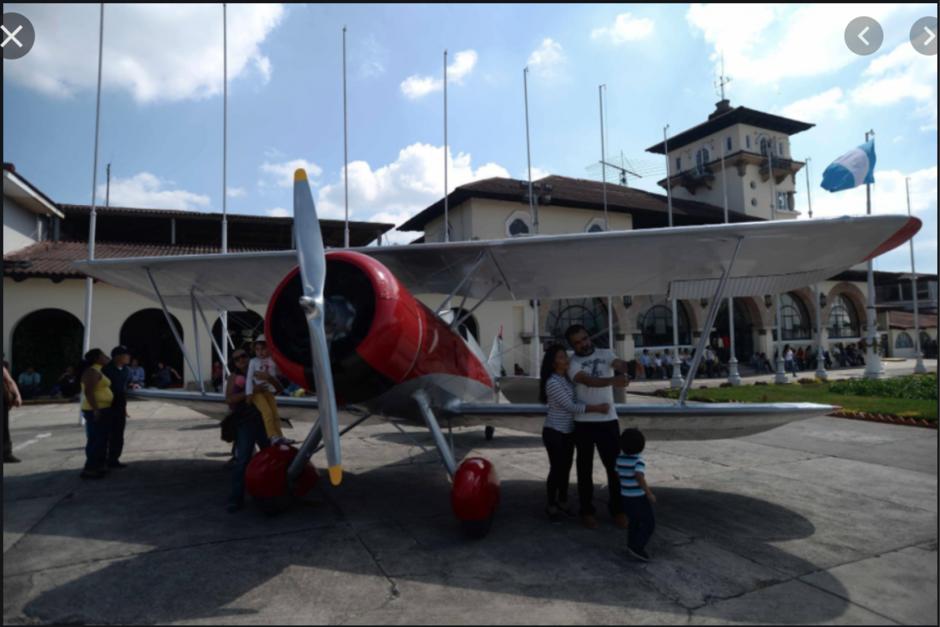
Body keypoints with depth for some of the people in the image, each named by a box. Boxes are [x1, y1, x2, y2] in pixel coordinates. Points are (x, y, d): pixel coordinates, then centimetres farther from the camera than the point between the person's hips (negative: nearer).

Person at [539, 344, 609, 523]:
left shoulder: (567, 377, 4)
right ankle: (551, 505, 16)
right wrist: (597, 408, -21)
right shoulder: (552, 382, -22)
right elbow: (570, 406, -22)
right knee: (556, 468, 0)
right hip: (554, 432, -7)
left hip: (568, 431, 7)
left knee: (566, 467, 14)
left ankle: (562, 501, 29)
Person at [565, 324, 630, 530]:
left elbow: (620, 364, -16)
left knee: (615, 466, 7)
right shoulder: (572, 364, -4)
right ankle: (587, 511, 22)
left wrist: (629, 367, -41)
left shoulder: (605, 354, 5)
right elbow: (588, 381, -22)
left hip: (608, 420, 2)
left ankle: (617, 510, 23)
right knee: (585, 468, 9)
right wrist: (613, 380, -40)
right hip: (584, 423, -1)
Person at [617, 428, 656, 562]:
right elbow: (639, 477, -35)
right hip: (639, 497, -7)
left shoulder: (620, 458, 0)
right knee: (649, 523, 7)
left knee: (635, 522, 23)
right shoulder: (638, 461, -21)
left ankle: (632, 545, 29)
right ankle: (637, 547, 2)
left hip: (625, 496, 7)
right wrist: (649, 493, -28)